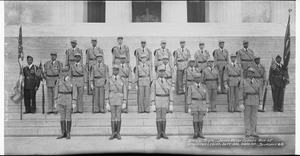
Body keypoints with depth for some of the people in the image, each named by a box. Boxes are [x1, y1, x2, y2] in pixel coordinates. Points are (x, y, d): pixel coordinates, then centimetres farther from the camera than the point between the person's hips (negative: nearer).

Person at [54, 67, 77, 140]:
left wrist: (74, 103, -11)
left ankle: (68, 133, 11)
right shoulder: (58, 81, 5)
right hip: (61, 100, 3)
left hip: (69, 100, -3)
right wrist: (55, 102, 3)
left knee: (68, 117, 2)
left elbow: (74, 92, -6)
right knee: (62, 117, 6)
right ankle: (63, 133, 13)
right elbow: (56, 92, 8)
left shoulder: (72, 81, -3)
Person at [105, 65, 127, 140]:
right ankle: (113, 133, 10)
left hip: (119, 100, 0)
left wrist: (124, 103, -5)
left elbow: (124, 91, 2)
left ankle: (118, 133, 8)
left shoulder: (121, 80, 4)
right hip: (112, 100, 0)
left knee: (118, 116, -1)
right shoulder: (109, 80, 4)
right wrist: (107, 103, -5)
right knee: (113, 117, 2)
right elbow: (107, 92, 2)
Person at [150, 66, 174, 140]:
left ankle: (163, 133, 11)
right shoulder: (154, 82, -1)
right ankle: (159, 134, 7)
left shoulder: (167, 82, 5)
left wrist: (171, 104, -2)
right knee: (158, 117, -1)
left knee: (163, 117, 4)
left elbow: (170, 94, 3)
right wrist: (153, 105, -10)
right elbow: (152, 94, -5)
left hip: (165, 101, 2)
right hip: (157, 101, -2)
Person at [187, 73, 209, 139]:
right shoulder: (191, 87, 0)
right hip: (194, 104, -2)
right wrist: (189, 107, -7)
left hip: (202, 104, 2)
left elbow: (206, 97, 6)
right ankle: (195, 133, 6)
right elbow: (189, 97, -2)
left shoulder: (204, 87, 6)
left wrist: (207, 107, 2)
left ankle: (200, 133, 9)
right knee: (195, 119, -4)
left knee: (200, 119, 0)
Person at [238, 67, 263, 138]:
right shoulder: (243, 81, 0)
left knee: (254, 117, 4)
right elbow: (241, 93, -5)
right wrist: (241, 103, -12)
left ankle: (253, 132, 11)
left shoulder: (256, 82, 10)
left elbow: (258, 93, 11)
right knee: (247, 117, -1)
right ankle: (248, 132, 5)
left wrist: (260, 103, 6)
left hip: (255, 101, 3)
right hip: (246, 100, -3)